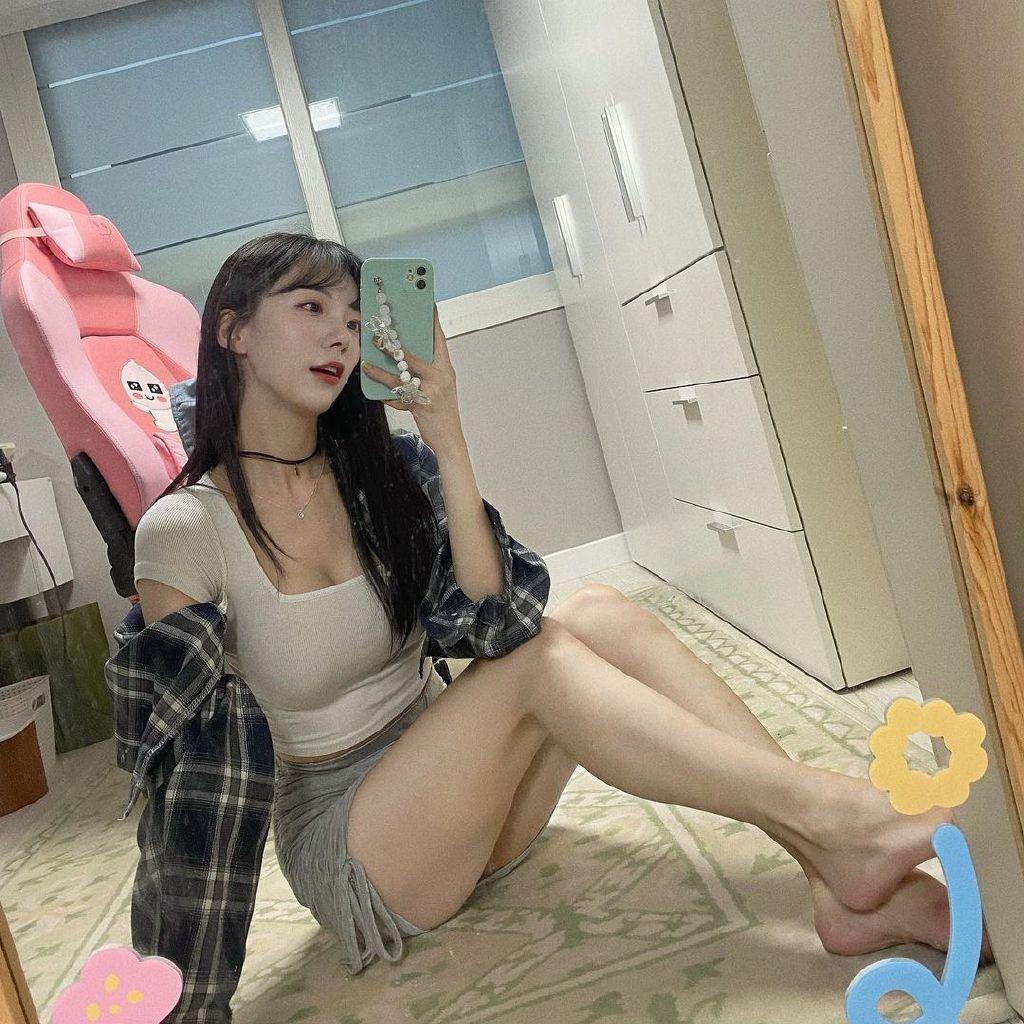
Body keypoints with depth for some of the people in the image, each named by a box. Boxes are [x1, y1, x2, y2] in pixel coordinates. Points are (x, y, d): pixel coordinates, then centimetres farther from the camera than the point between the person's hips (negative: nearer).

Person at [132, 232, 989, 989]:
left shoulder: (376, 465, -3)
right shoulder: (185, 529, -14)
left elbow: (498, 622, -15)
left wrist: (448, 444, -24)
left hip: (455, 798, 4)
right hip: (345, 848, -4)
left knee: (596, 614, -21)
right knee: (543, 662, -27)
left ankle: (844, 885, -24)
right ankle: (842, 819, -26)